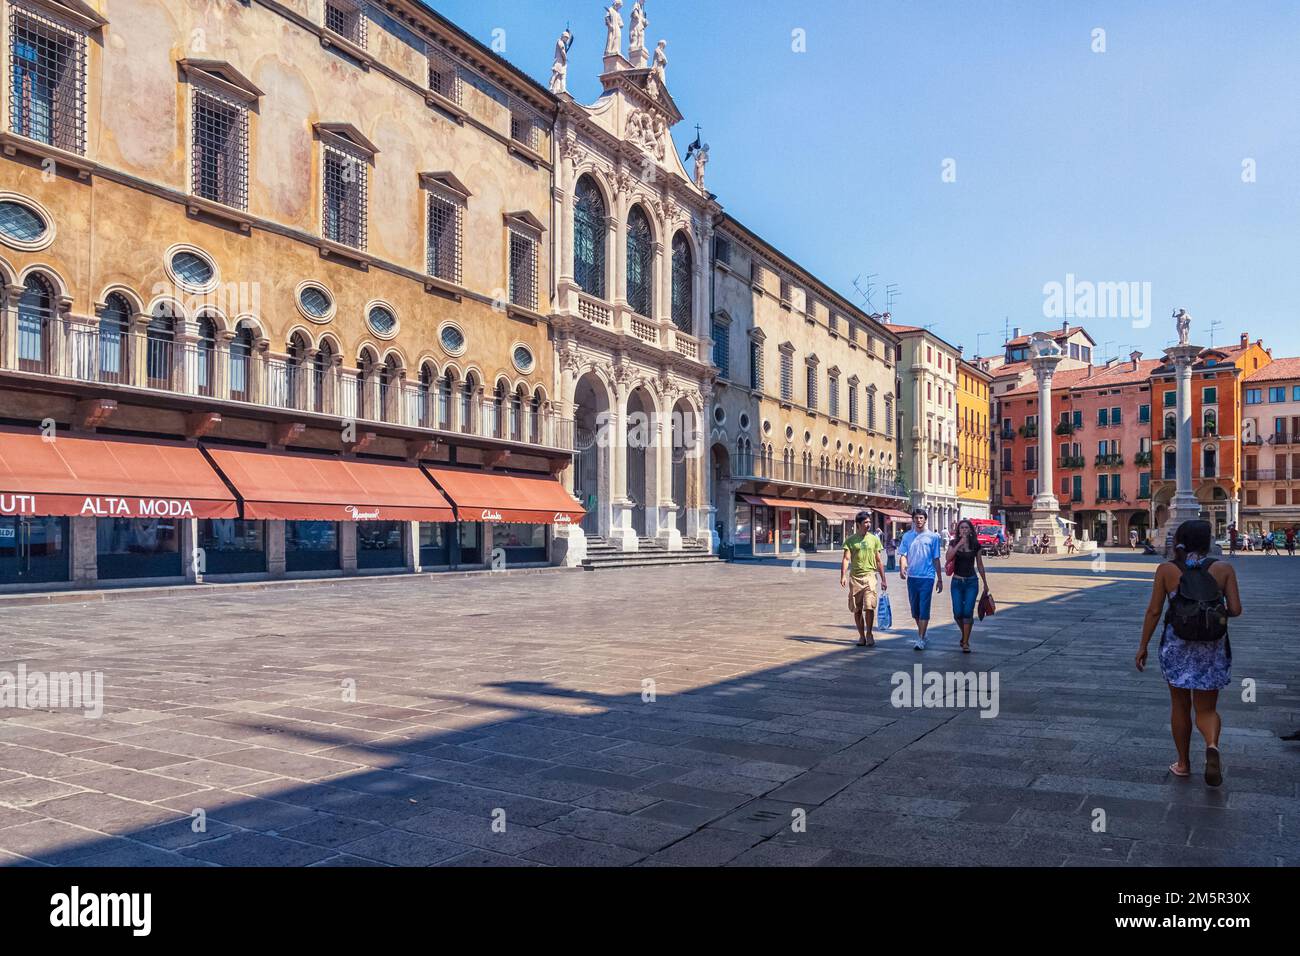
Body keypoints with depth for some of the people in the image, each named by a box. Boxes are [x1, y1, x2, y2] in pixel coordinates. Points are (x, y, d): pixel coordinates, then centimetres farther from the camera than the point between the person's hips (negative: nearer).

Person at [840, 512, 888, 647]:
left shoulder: (874, 539, 8)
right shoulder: (850, 540, 4)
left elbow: (878, 561, 12)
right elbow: (846, 559, -4)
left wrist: (883, 580, 11)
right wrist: (843, 576, -17)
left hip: (870, 575, 0)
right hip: (855, 577, 0)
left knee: (869, 607, -13)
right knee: (857, 610, 6)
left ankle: (869, 634, 1)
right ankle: (862, 636, 18)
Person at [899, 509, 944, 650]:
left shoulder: (933, 537, 2)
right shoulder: (907, 536, 7)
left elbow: (936, 559, 6)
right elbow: (903, 555, 4)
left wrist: (940, 579, 7)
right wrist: (902, 568, -17)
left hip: (927, 577, -3)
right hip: (912, 577, 3)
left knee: (924, 609, -8)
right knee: (915, 608, 12)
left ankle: (920, 639, -7)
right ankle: (921, 634, 28)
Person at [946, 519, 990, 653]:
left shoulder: (975, 545, 2)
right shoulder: (954, 543, 1)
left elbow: (980, 565, 10)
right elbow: (948, 558, -17)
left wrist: (985, 583, 14)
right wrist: (959, 544, -20)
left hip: (971, 582, 0)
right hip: (957, 582, 0)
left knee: (968, 612, -9)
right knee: (958, 613, -2)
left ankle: (966, 643, 0)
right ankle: (964, 633, 27)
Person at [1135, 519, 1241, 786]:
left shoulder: (1166, 570, -5)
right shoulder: (1224, 569, -5)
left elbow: (1154, 610, -5)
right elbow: (1235, 610, -7)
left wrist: (1143, 647, 2)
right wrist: (1216, 611, 16)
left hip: (1176, 646, 0)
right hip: (1212, 648, 0)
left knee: (1180, 706, 16)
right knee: (1206, 708, 12)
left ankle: (1183, 764, 25)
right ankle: (1212, 745, -18)